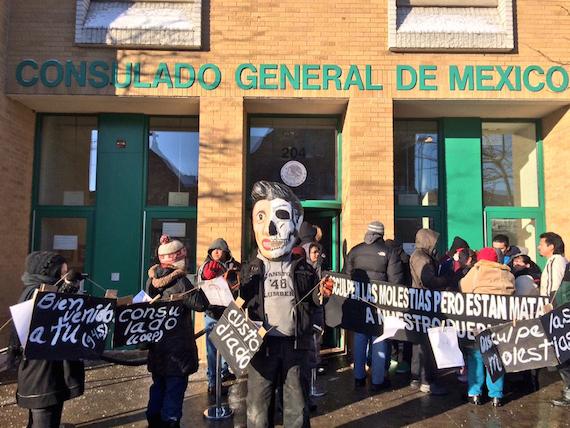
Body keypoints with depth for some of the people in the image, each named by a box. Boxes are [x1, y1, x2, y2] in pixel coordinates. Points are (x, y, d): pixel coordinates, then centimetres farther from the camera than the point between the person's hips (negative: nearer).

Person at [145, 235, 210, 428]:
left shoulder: (152, 280, 3)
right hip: (177, 346, -7)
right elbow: (201, 304, -18)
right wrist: (201, 287, -4)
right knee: (175, 389, 2)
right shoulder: (179, 280, -20)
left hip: (157, 344, 8)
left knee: (158, 387, 19)